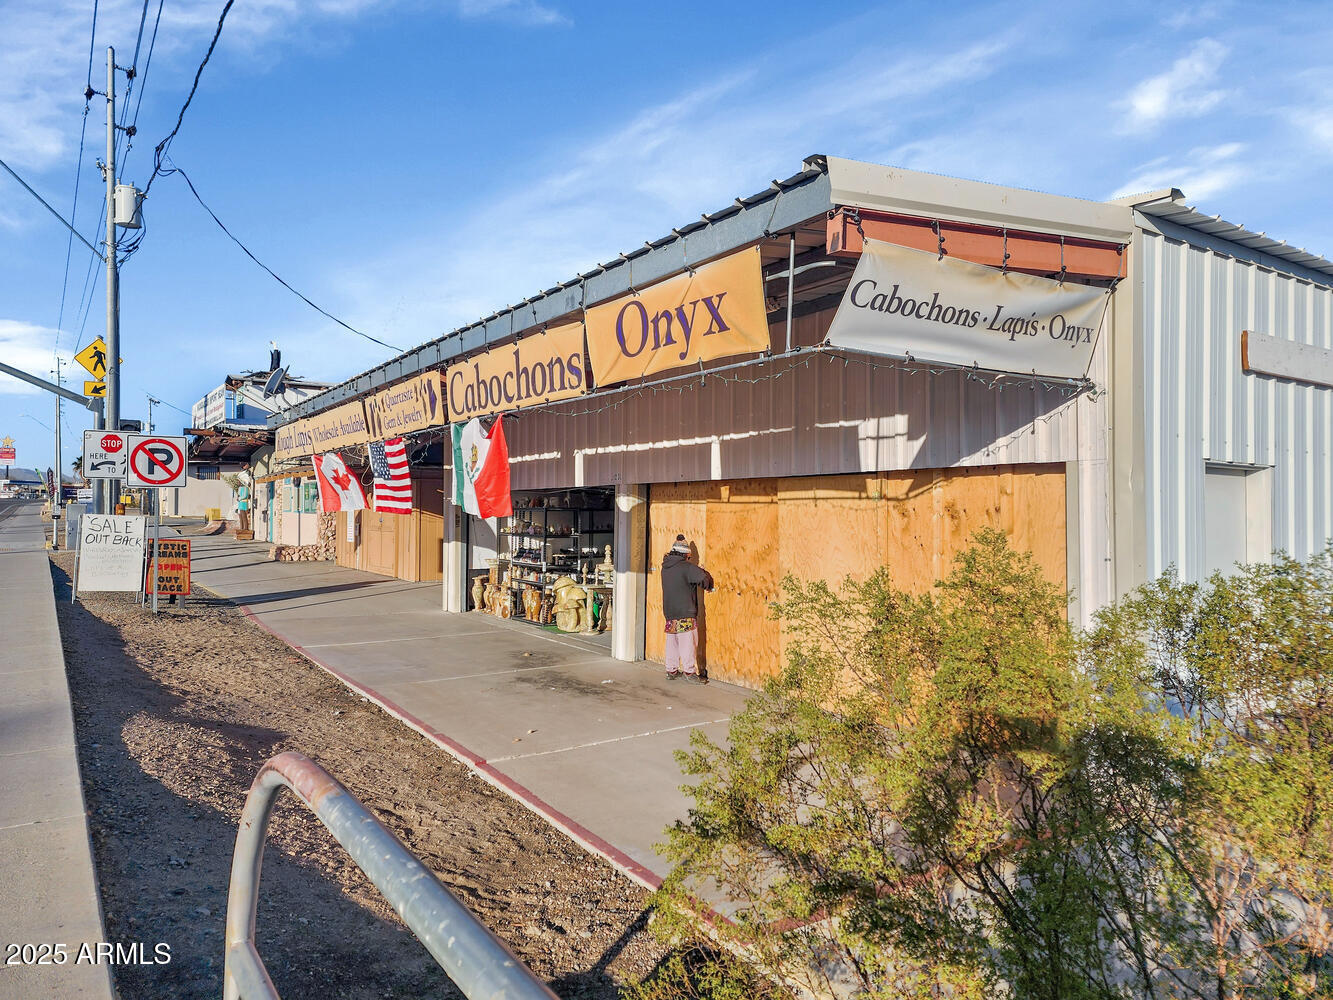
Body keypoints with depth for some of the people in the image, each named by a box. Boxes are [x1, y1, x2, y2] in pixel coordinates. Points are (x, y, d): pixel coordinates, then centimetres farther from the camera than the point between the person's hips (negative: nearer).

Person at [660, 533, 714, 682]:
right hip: (685, 613, -7)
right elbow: (703, 578, -21)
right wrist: (708, 586, 2)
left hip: (669, 612, 7)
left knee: (672, 641, 14)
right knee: (688, 642, -1)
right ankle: (689, 671, 1)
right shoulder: (686, 567, -14)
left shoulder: (665, 568, 9)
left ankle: (671, 670, 20)